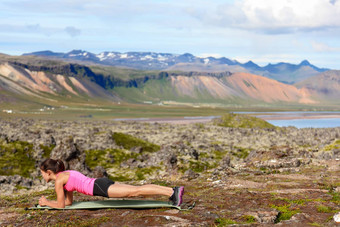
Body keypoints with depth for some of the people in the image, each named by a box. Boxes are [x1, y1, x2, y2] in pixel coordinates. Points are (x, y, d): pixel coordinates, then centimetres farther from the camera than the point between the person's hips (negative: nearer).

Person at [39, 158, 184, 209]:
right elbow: (69, 201, 31)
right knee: (136, 190, 4)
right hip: (102, 184, 8)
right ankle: (173, 190, -2)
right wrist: (48, 202, 30)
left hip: (100, 187, -8)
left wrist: (46, 203, 14)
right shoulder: (65, 175, 24)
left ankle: (172, 193, -24)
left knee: (135, 192, -16)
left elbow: (61, 205, -2)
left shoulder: (58, 180, -3)